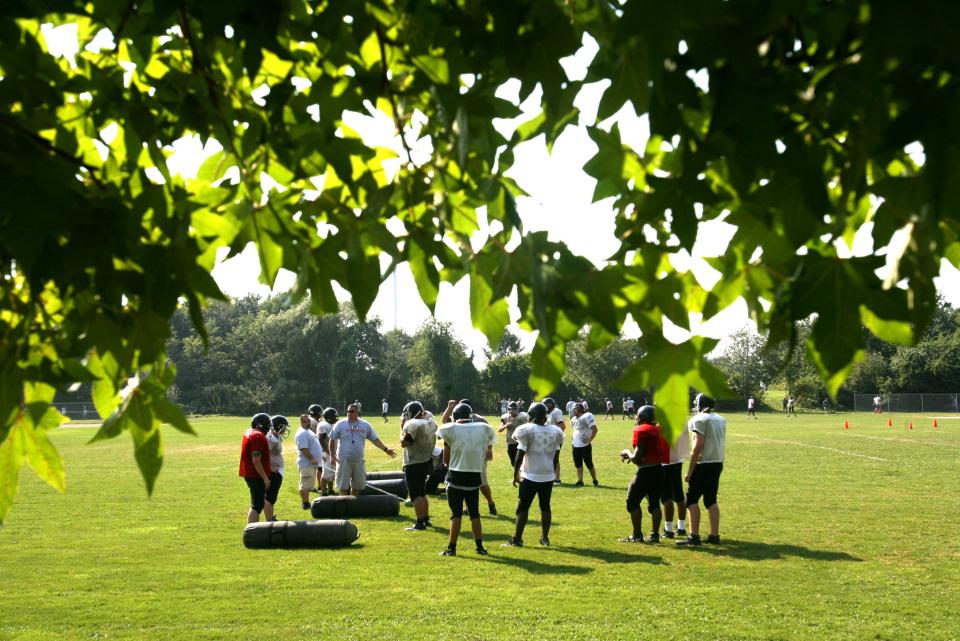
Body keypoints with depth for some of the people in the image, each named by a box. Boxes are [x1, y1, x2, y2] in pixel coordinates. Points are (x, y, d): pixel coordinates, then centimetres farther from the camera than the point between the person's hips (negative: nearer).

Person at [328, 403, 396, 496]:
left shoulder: (365, 425, 6)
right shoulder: (340, 424, -2)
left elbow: (375, 439, 11)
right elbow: (332, 440, 3)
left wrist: (385, 449, 2)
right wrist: (332, 455, -3)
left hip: (359, 460, 3)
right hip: (344, 460, -3)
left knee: (357, 486, 10)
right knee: (343, 486, -2)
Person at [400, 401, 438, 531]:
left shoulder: (412, 425, -20)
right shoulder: (430, 422, 5)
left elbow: (403, 443, -18)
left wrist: (402, 427, -8)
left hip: (414, 465, -9)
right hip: (426, 461, 9)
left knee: (416, 495, -5)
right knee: (422, 493, 20)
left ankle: (420, 523, -6)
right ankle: (426, 519, 26)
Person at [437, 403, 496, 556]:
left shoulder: (451, 430, -7)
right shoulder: (484, 429, 0)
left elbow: (446, 459, 2)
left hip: (456, 476, -2)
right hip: (474, 478, 2)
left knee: (456, 514, 3)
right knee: (474, 513, 14)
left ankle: (451, 548, 3)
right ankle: (480, 546, 16)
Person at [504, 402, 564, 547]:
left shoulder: (528, 431, -12)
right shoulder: (555, 432, 1)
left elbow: (520, 455, -12)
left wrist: (515, 474, -3)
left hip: (530, 476, -4)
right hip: (548, 476, 4)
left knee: (523, 507, 4)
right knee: (545, 507, 14)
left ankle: (517, 539, 5)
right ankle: (545, 538, 19)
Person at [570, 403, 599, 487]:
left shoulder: (587, 416, -15)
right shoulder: (575, 418, 10)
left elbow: (595, 429, -19)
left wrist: (590, 440, -17)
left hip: (585, 445, -7)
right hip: (575, 445, 7)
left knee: (589, 464, 2)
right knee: (578, 464, 8)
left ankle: (595, 481, 17)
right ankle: (580, 481, 14)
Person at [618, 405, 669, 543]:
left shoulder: (643, 431, -15)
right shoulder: (658, 430, 10)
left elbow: (637, 458, -15)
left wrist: (627, 453, 5)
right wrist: (631, 456, 17)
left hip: (646, 472, -8)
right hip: (659, 470, 8)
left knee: (632, 502, 3)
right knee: (654, 504, 13)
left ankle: (637, 535, 4)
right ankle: (655, 535, 13)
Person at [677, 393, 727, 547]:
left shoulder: (699, 419, -12)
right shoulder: (721, 420, 12)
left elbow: (698, 446, -17)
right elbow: (721, 444, 15)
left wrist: (690, 471, -14)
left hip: (704, 464, -7)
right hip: (718, 463, 7)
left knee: (692, 499, -2)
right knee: (711, 500, 14)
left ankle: (694, 536, -7)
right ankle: (714, 535, 14)